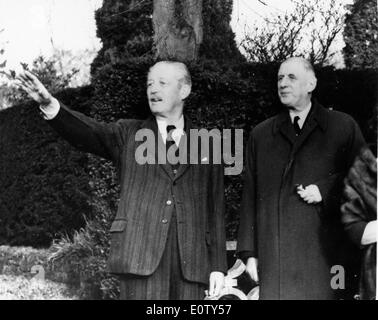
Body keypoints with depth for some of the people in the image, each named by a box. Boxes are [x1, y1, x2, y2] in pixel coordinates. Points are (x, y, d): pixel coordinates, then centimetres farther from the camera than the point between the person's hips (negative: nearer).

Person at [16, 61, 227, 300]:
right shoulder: (129, 135, 12)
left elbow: (215, 210, 10)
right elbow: (88, 133, -6)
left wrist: (218, 266, 5)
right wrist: (50, 104, -25)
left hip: (192, 261, 1)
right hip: (141, 255, -1)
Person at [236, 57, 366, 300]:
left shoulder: (343, 127, 7)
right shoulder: (261, 134, 14)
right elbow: (250, 196, 11)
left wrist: (325, 191, -8)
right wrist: (249, 252, 6)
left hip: (326, 256, -2)